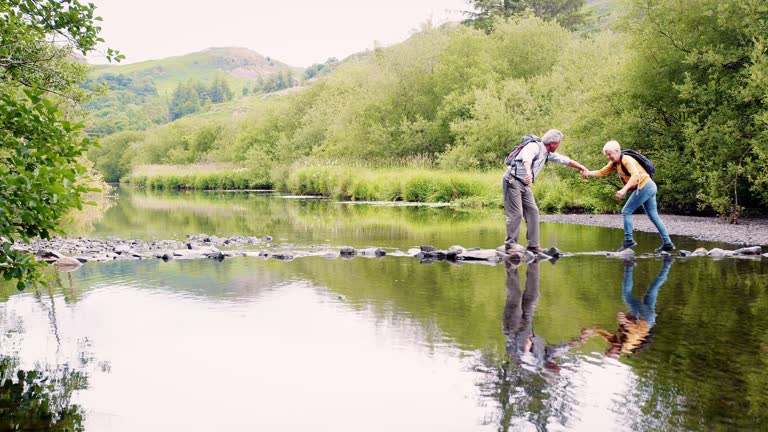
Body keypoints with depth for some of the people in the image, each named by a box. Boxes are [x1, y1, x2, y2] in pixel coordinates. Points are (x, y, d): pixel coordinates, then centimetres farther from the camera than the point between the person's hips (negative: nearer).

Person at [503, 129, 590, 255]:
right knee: (516, 214, -12)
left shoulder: (548, 153, 9)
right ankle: (510, 245, -7)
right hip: (512, 181, -9)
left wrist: (583, 168, 19)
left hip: (525, 185, 9)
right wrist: (528, 172, -60)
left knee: (532, 212, 5)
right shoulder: (534, 147, -19)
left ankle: (533, 245, 8)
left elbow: (565, 160, 19)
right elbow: (526, 158, -40)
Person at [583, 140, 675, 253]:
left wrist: (624, 190, -42)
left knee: (626, 212, -7)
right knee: (654, 216, 11)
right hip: (649, 188, 10)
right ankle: (667, 243, 13)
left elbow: (635, 175, -31)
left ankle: (628, 240, -5)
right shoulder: (614, 164, 11)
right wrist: (589, 173, -13)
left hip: (644, 186, -10)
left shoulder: (626, 160, -17)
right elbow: (602, 172, 6)